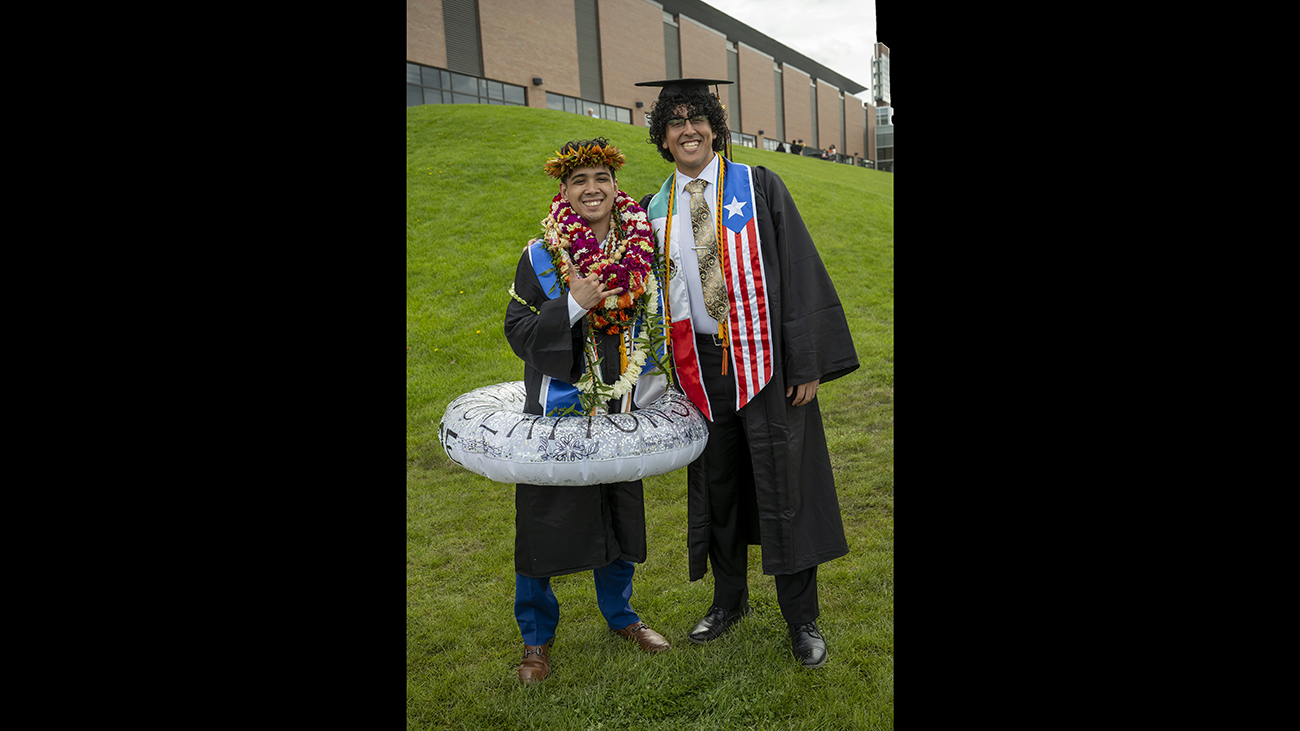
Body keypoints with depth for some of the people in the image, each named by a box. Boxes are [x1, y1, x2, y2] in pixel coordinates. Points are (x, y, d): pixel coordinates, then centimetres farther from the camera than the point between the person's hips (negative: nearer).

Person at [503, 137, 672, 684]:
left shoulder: (639, 251, 2)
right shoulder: (540, 257, -9)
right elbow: (518, 333, -12)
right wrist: (573, 304, -24)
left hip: (619, 412, 4)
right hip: (557, 412, -3)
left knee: (618, 514, 16)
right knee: (546, 521, 4)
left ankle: (620, 614, 38)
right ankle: (537, 635, 25)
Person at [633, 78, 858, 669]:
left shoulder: (759, 187, -2)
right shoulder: (654, 211, 7)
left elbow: (800, 272, -6)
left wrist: (808, 363, -12)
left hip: (765, 360, -3)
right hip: (700, 365, 3)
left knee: (783, 486, 3)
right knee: (715, 485, 14)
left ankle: (802, 619, 20)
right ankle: (729, 599, 35)